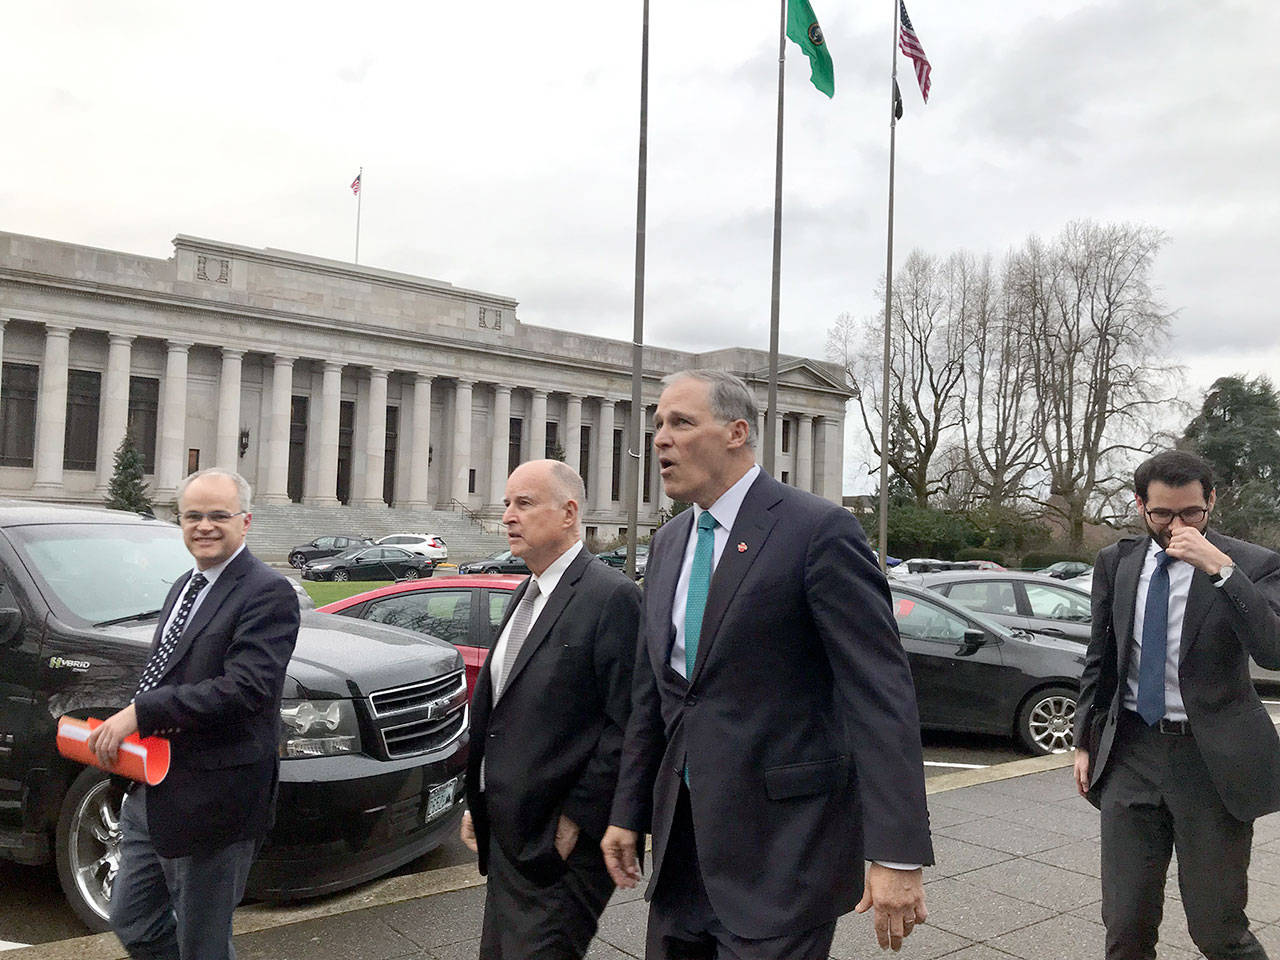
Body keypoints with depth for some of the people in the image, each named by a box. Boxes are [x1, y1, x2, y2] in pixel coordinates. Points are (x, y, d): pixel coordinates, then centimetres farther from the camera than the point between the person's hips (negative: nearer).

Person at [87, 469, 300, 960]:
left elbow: (245, 689, -27)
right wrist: (125, 726, 4)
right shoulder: (186, 585, 13)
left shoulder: (267, 593, -17)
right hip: (151, 792, 9)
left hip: (211, 802, -9)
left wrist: (141, 712, -25)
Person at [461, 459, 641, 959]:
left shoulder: (611, 596, -17)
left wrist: (576, 820, -17)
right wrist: (479, 803, 13)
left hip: (559, 847, -9)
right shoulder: (525, 595, 12)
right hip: (507, 838, 9)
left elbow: (626, 725, -19)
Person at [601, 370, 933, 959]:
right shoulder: (668, 544, 9)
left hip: (782, 849, -7)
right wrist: (628, 812, 15)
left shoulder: (819, 531, -14)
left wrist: (897, 852, -21)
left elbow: (882, 693, -17)